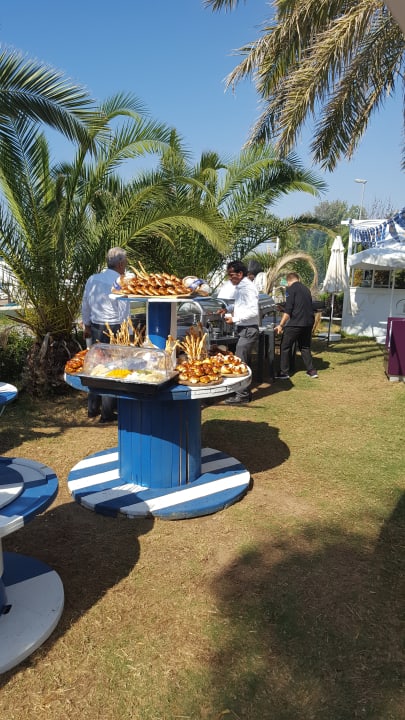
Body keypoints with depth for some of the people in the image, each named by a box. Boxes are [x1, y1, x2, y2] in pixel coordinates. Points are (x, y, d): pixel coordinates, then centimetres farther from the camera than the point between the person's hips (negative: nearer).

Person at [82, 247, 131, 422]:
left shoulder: (92, 279, 6)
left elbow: (85, 305, 14)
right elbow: (125, 313, -13)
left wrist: (87, 326, 25)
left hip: (95, 328, 7)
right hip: (114, 329, -7)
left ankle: (92, 409, 28)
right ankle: (107, 413, 10)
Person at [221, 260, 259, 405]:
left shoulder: (248, 288, -15)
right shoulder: (240, 287, 14)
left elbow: (253, 311, -22)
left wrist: (234, 319, -19)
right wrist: (228, 315, 10)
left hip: (248, 330, -10)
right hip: (243, 329, 10)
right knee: (242, 362, 14)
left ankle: (242, 395, 0)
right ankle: (244, 392, 23)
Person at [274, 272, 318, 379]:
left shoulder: (291, 289, -6)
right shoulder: (306, 289, 16)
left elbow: (288, 310, -14)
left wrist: (281, 325, -13)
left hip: (296, 323, -7)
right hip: (309, 322, 7)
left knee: (285, 347, 3)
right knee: (305, 347, 19)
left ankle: (284, 373, 3)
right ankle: (311, 371, 17)